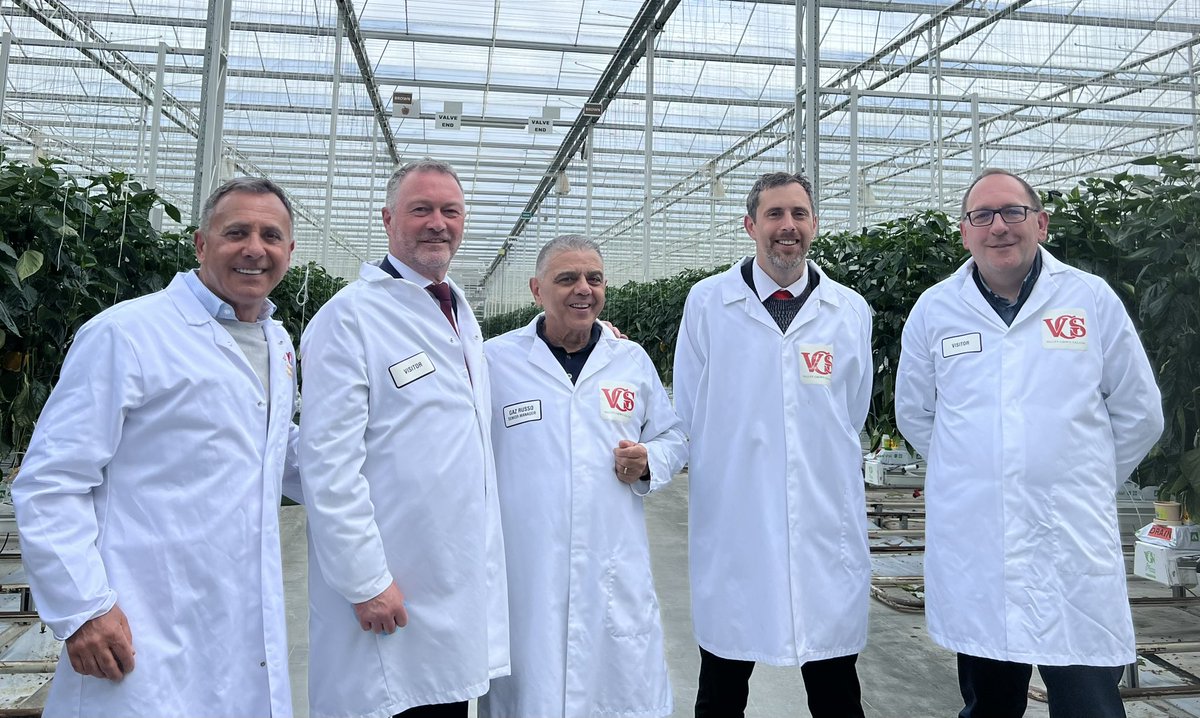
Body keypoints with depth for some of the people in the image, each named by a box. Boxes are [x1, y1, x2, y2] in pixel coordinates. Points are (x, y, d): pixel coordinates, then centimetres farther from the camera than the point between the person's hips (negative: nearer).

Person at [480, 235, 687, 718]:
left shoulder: (633, 360, 9)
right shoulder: (494, 360, 0)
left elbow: (672, 436, 18)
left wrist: (650, 462, -3)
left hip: (617, 576, 3)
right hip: (525, 576, -2)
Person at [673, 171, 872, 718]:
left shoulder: (851, 311, 5)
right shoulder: (707, 303, 0)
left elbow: (851, 418, 13)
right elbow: (688, 414, 3)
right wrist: (730, 471, 6)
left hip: (826, 529, 2)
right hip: (732, 529, -1)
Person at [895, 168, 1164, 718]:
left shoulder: (1092, 299, 2)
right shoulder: (933, 309, 4)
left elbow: (1139, 413, 9)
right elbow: (914, 415, 14)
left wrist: (1084, 482, 12)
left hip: (1074, 546, -1)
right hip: (970, 547, 1)